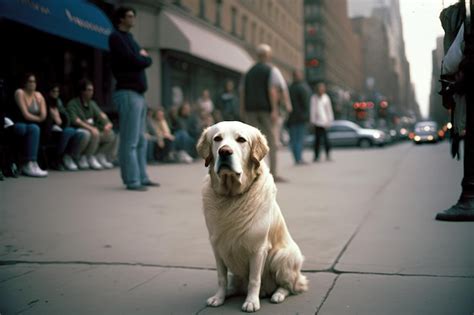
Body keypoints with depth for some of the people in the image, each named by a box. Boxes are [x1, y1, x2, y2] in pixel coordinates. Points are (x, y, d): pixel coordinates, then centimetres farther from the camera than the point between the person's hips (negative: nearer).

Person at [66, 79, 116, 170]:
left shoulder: (92, 103, 17)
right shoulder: (72, 104, -5)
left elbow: (100, 114, 4)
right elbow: (75, 120, -20)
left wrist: (107, 123, -19)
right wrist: (91, 128, -33)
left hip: (91, 130, 7)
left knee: (111, 134, -13)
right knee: (95, 134, -35)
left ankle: (100, 156, 1)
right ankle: (88, 158, -14)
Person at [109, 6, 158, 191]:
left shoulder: (130, 38, 23)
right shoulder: (116, 37, -4)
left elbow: (147, 61, 17)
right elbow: (134, 61, -14)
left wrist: (143, 58, -2)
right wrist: (142, 57, 4)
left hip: (139, 93, 9)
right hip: (128, 93, -9)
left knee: (140, 140, 10)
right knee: (130, 140, -10)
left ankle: (141, 177, 15)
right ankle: (132, 181, -9)